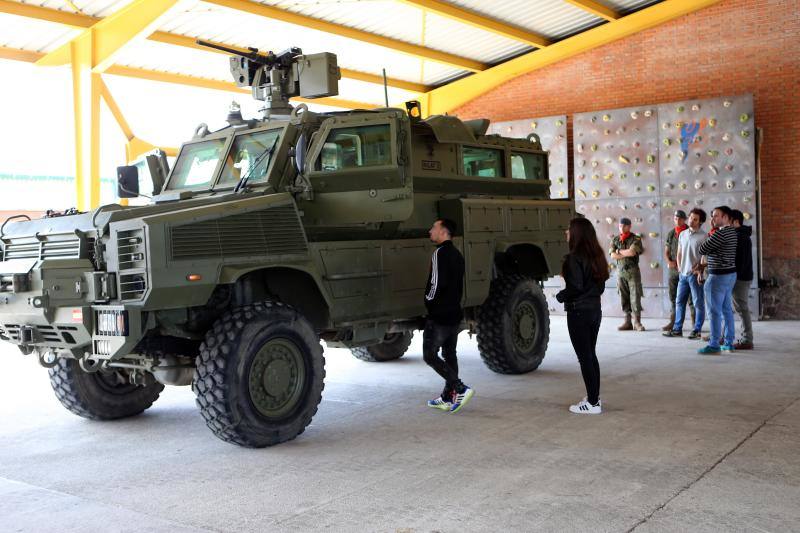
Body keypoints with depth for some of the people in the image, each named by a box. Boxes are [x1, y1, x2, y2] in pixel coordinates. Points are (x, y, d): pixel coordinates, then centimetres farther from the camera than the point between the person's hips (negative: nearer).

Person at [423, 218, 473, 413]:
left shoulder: (440, 253, -15)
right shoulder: (456, 254, 14)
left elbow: (437, 283, -21)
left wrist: (428, 300, -5)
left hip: (439, 316, -9)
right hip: (455, 313, 9)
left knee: (430, 355, -3)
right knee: (449, 355, 13)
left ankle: (461, 389, -11)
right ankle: (448, 398, 18)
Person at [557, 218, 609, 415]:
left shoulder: (575, 257, -17)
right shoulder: (595, 256, 8)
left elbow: (576, 287, -20)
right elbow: (601, 284, 13)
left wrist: (560, 296, -5)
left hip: (578, 312, -8)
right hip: (595, 309, 8)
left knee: (584, 357, -2)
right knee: (591, 354, 17)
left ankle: (593, 403, 2)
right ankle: (594, 397, 24)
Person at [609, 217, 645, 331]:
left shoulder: (636, 239, -1)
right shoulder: (615, 240, 10)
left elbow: (632, 252, -17)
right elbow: (613, 255, -3)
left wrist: (619, 251, -4)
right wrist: (627, 254, -9)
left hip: (633, 271, -3)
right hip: (620, 271, 4)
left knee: (635, 296, -7)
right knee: (624, 297, 5)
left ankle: (637, 322, -5)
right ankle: (627, 322, 9)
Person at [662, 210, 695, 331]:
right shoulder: (670, 234, 12)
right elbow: (666, 252, 16)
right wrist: (669, 262, -3)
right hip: (673, 268, 5)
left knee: (691, 297, -2)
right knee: (673, 297, 8)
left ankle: (695, 323, 2)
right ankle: (673, 322, 14)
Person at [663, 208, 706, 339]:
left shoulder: (703, 236, -7)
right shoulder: (683, 234, 12)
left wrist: (698, 269, -15)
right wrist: (679, 268, 9)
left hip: (695, 274, -6)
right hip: (683, 274, 6)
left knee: (698, 303, 1)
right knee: (679, 301, 10)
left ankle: (696, 330, 8)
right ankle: (677, 329, 17)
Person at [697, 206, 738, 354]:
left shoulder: (721, 233, -19)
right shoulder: (732, 231, 13)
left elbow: (702, 250, -14)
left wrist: (708, 238, 1)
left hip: (718, 276, -10)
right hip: (730, 274, 10)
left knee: (714, 311, -5)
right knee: (727, 310, 13)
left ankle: (714, 345, -3)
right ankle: (729, 343, 18)